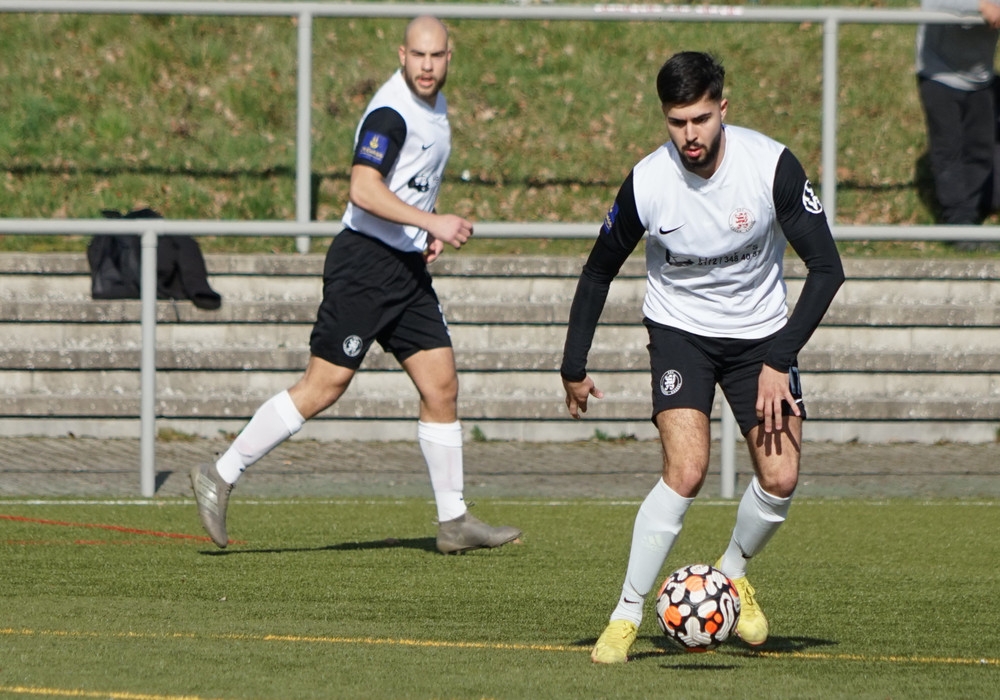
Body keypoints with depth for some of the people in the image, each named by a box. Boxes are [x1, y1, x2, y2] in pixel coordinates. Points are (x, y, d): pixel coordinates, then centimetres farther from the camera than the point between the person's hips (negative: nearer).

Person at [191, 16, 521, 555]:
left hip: (407, 268, 9)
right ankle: (219, 477, -1)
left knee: (441, 385, 5)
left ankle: (454, 521, 11)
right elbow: (364, 191, -27)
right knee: (323, 386, -10)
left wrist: (428, 233, 14)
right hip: (365, 262, -9)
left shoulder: (434, 106, 14)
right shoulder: (391, 114, -17)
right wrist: (432, 223, -26)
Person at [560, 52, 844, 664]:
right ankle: (626, 616, -10)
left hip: (760, 331, 2)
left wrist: (780, 360, -22)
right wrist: (573, 367, 0)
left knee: (780, 480, -8)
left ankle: (733, 573, 24)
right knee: (686, 471, -21)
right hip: (680, 329, -1)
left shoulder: (771, 165, -21)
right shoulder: (646, 183, -19)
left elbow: (827, 266, -16)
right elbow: (600, 271, -2)